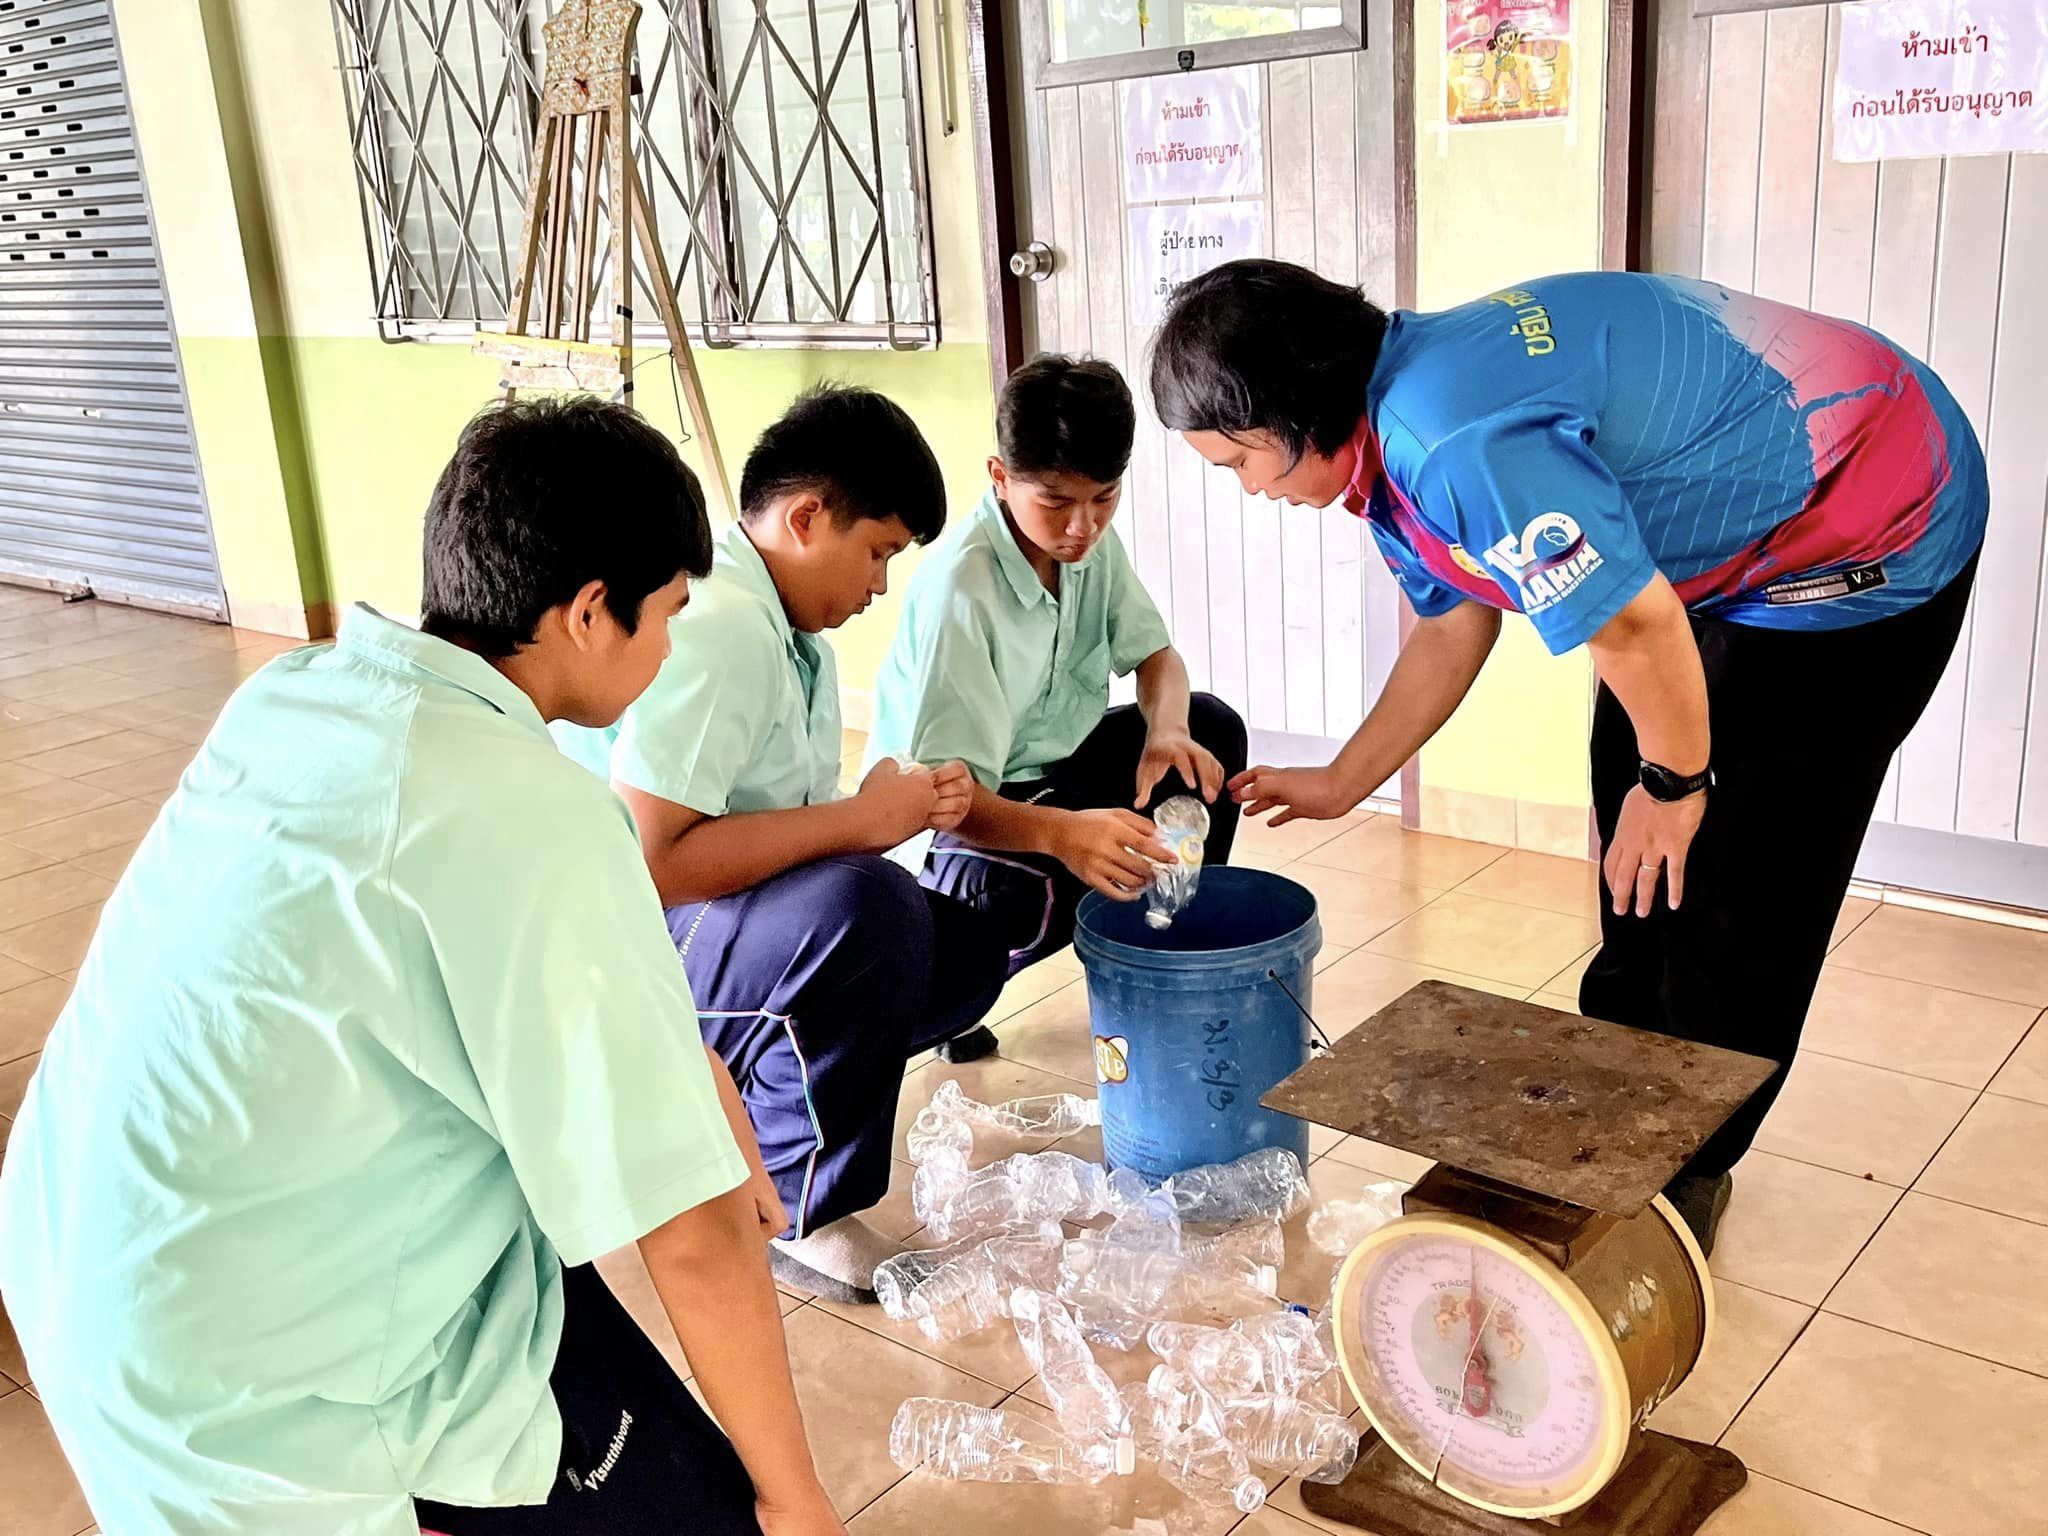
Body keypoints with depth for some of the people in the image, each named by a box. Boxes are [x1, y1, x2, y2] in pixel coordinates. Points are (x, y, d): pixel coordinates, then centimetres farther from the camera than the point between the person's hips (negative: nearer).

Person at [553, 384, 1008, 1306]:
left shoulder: (797, 635, 9)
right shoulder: (710, 626, -23)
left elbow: (765, 829, 10)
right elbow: (646, 862, -30)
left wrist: (899, 807, -8)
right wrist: (859, 822, -24)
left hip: (735, 925, 10)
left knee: (963, 952, 1)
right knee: (863, 908, -33)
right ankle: (798, 1212, -15)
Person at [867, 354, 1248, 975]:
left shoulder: (1091, 541, -6)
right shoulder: (960, 588, -30)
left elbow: (1154, 653, 4)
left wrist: (1167, 731, -20)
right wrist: (1059, 832, -53)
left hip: (1048, 766, 8)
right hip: (956, 812, -8)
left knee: (1211, 727, -3)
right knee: (1014, 895, -39)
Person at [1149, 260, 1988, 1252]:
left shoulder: (1461, 445, -36)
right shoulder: (1392, 437, -2)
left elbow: (1637, 628, -33)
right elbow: (1451, 631, 10)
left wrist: (1675, 782, -15)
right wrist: (1340, 784, 14)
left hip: (1878, 540, -10)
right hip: (1737, 541, 10)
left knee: (1740, 866, -5)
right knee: (1631, 837, 14)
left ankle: (1686, 1170, 13)